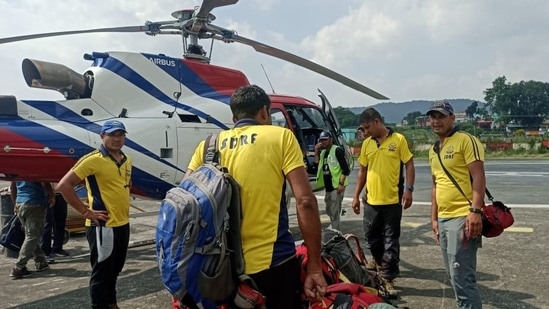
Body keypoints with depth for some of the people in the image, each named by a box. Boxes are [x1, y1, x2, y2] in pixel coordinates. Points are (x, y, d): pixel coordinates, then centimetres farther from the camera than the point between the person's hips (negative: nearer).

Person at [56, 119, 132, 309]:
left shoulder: (126, 160, 9)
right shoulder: (93, 160, -14)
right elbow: (64, 185, -16)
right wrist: (86, 211, -15)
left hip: (123, 224, 8)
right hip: (103, 226, -8)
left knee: (115, 270, 22)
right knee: (102, 273, 3)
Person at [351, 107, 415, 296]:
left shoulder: (398, 140, -5)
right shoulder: (366, 144, 7)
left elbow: (409, 165, -3)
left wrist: (408, 189, -13)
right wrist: (356, 196, 11)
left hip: (393, 200, -4)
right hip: (371, 200, 4)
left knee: (391, 241, 4)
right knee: (371, 238, 13)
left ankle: (388, 278, 12)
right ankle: (379, 262, 39)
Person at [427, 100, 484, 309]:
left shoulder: (466, 140, -6)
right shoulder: (433, 150, 18)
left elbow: (478, 177, -13)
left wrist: (475, 211, -22)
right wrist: (434, 218, 20)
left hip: (462, 218, -8)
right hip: (443, 219, 8)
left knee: (461, 277, -9)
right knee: (454, 275, 13)